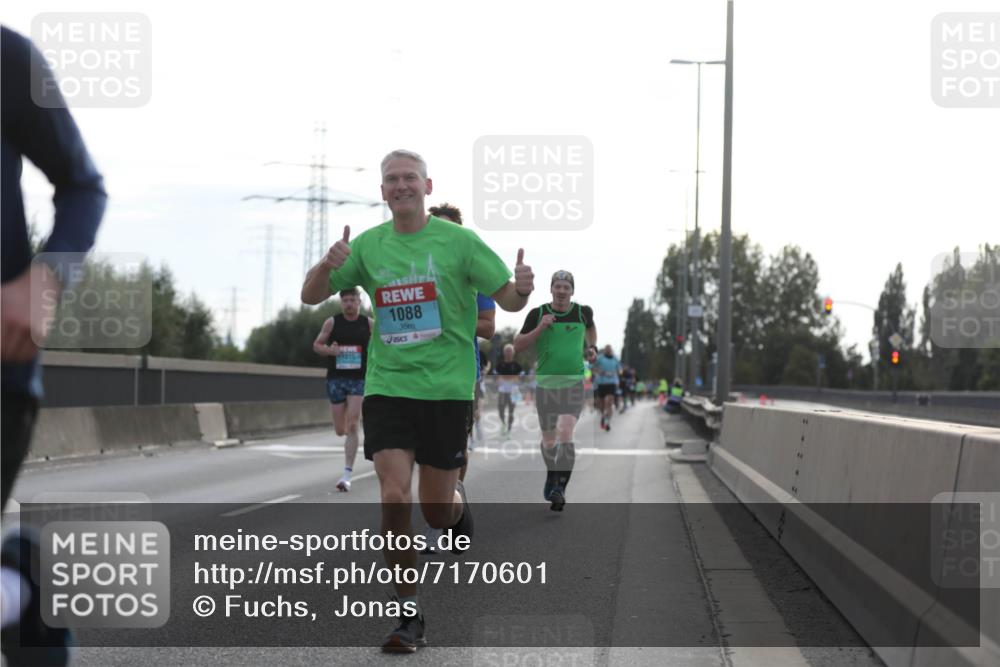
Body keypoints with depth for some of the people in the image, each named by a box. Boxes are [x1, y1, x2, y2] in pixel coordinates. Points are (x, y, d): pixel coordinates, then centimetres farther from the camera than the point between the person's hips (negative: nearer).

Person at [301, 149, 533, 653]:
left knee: (436, 511, 4)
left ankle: (458, 503, 44)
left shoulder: (457, 241, -2)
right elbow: (311, 296, 7)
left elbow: (508, 300, 0)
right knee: (394, 497, -13)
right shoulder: (368, 245, 6)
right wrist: (328, 264, -15)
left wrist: (521, 288, -25)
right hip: (386, 385, 2)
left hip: (446, 388, -1)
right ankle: (408, 615, 0)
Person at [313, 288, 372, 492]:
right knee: (340, 430, 5)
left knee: (352, 426, -14)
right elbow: (317, 345, 8)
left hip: (359, 380, -1)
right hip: (336, 379, 1)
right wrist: (329, 350, -12)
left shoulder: (369, 324, 3)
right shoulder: (332, 323, 3)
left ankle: (347, 474, -13)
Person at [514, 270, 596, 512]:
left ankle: (559, 489, -22)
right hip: (545, 384, 1)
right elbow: (517, 345, -3)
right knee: (549, 441, 10)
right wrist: (539, 329, -15)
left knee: (565, 433, -20)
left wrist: (591, 347, 13)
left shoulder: (583, 311, 3)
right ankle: (552, 475, 38)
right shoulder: (537, 314, -2)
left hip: (574, 383, -1)